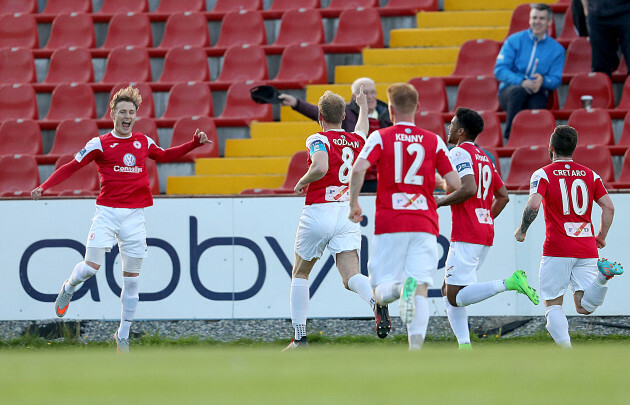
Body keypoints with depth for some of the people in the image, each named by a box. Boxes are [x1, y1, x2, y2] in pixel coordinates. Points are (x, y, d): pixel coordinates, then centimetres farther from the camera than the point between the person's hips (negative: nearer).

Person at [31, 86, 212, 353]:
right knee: (92, 266, -14)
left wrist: (194, 144, 19)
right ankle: (69, 288, 22)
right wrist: (44, 187, -12)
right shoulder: (100, 144, -1)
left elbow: (164, 156, 30)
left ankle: (123, 336, 13)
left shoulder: (143, 142, 11)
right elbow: (71, 167, -2)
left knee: (131, 277, 3)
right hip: (107, 211, -3)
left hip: (135, 214, 3)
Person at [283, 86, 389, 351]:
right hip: (348, 214, 4)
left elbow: (320, 167, -27)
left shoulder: (319, 140, -7)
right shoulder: (356, 141, 12)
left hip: (318, 212, -4)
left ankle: (300, 338, 14)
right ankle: (377, 302, -41)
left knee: (300, 274, 15)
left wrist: (302, 182, -7)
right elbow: (362, 129, 38)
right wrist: (363, 106, 57)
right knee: (351, 276, -7)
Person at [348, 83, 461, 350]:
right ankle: (416, 349, -20)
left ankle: (398, 288, -30)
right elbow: (455, 183, 4)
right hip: (425, 224, 1)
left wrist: (354, 204, -1)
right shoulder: (434, 141, 7)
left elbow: (358, 169, -14)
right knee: (421, 292, -1)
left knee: (380, 292, 5)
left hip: (390, 223, -1)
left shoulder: (380, 137, 2)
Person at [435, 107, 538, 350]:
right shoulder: (484, 158, 19)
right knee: (448, 290, 13)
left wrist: (441, 202, -10)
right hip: (485, 235, 9)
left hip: (466, 237, -9)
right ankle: (465, 347, 3)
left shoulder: (459, 152, -8)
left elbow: (469, 189, -23)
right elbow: (503, 196, 21)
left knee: (456, 297, -10)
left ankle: (510, 283, -21)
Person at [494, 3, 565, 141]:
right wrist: (521, 82, -21)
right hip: (509, 92, 0)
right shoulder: (515, 40, 4)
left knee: (537, 103, -37)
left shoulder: (556, 49, 9)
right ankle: (509, 135, -33)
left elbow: (556, 80, 4)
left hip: (537, 95, 0)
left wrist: (543, 80, -21)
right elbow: (499, 70, -3)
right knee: (519, 90, -38)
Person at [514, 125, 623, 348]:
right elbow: (609, 207, 4)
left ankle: (566, 348, -16)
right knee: (584, 307, 0)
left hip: (557, 248, -3)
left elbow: (534, 205, -17)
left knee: (553, 304, 4)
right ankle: (603, 274, -27)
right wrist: (601, 236, 17)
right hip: (587, 249, 3)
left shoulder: (543, 174, -1)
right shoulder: (590, 175, 11)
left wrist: (522, 230, -2)